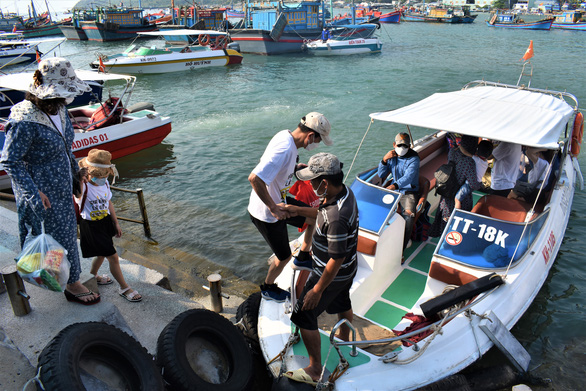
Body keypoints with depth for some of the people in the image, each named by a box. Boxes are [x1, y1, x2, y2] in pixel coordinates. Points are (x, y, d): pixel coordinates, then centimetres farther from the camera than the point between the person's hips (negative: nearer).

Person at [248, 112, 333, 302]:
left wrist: (297, 167, 9)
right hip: (266, 214, -9)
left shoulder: (286, 135, -3)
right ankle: (268, 288, 39)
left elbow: (267, 162, 15)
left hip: (278, 202, 9)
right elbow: (254, 178, -40)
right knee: (284, 257, 11)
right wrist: (273, 208, -31)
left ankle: (303, 258, 37)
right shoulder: (285, 149, -33)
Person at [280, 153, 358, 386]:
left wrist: (317, 290, -22)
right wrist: (298, 210, 2)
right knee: (342, 304, 32)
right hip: (348, 271, 9)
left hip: (333, 274, -9)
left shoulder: (337, 217, -39)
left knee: (304, 316, 6)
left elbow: (336, 259, -31)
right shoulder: (344, 191, -9)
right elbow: (323, 214, 11)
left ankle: (315, 370, 22)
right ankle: (344, 340, 60)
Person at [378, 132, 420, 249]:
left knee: (408, 216, -29)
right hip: (393, 190, 5)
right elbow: (381, 175, 5)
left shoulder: (413, 159, -12)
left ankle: (399, 249, -25)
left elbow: (408, 177, -28)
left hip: (409, 192, -5)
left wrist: (394, 185, -47)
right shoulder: (392, 156, 6)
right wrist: (384, 159, -12)